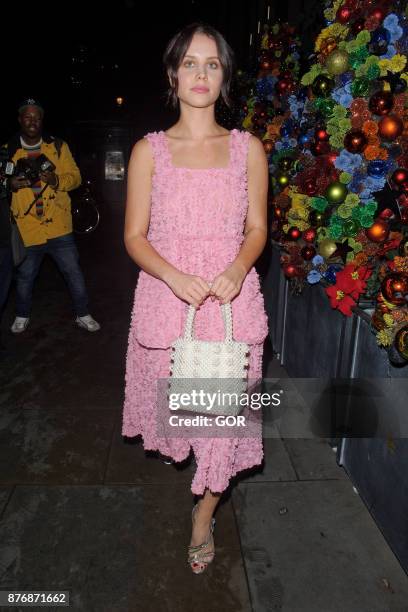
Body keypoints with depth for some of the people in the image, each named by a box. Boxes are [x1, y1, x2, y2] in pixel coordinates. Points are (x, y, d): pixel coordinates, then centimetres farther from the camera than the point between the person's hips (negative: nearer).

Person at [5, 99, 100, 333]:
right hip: (26, 230, 0)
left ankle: (83, 315, 23)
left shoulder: (58, 146, 4)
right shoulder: (9, 151, 4)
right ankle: (22, 316, 35)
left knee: (74, 273, 4)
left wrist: (56, 180, -20)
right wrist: (11, 184, -15)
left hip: (59, 227, 0)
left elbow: (75, 176, 1)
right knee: (25, 277, 12)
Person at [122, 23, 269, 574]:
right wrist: (175, 278, -19)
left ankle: (204, 517, 31)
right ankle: (181, 456, 53)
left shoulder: (248, 147, 3)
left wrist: (237, 270, -16)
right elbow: (135, 236, -1)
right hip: (167, 298, 0)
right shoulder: (149, 150, 0)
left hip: (232, 300, 1)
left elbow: (257, 228, 5)